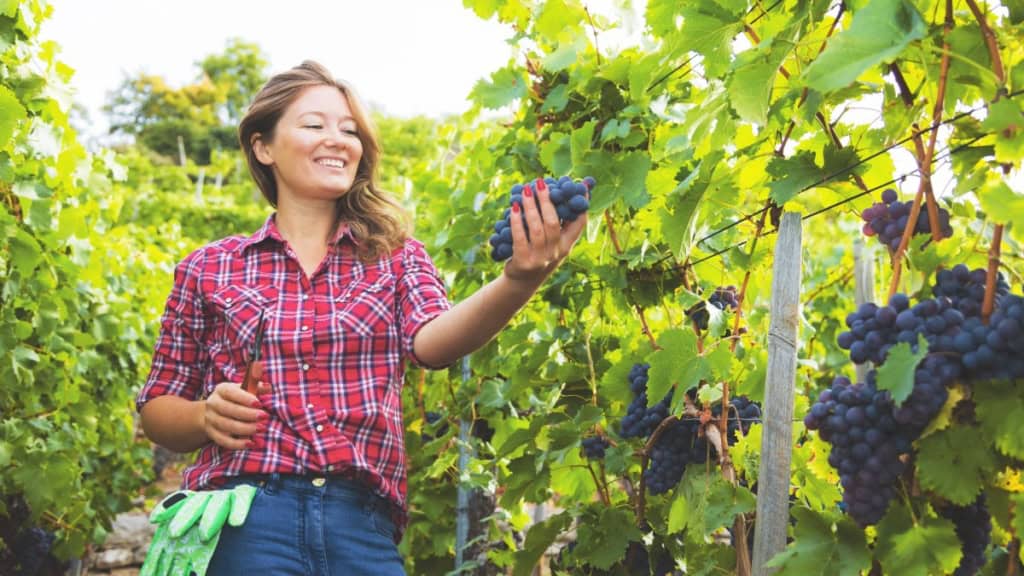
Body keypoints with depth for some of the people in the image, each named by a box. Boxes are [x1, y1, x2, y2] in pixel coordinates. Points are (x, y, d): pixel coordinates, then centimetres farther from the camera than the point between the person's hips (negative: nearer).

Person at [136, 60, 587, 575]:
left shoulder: (394, 258, 10)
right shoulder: (208, 270, 9)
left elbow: (430, 341, -11)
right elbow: (156, 410, 14)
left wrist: (517, 281, -30)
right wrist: (207, 415, -9)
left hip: (362, 527, 1)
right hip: (244, 525, 0)